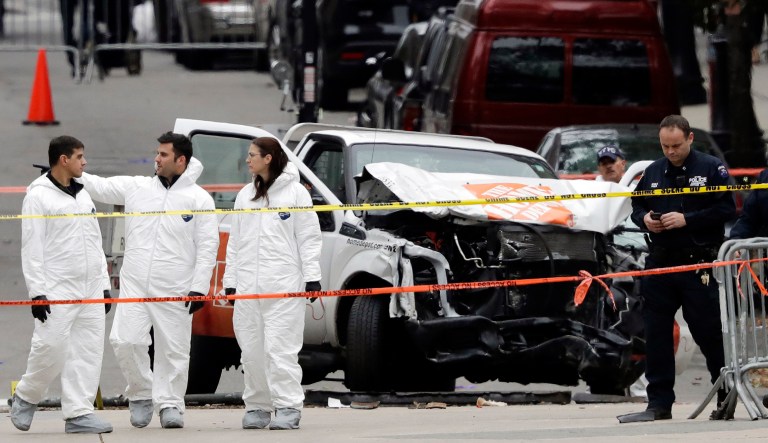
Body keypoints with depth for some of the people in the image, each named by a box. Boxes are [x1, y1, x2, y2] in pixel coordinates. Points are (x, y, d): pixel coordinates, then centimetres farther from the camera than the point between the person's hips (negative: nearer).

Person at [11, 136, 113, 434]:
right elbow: (32, 249, -10)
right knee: (52, 346, -11)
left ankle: (79, 414, 2)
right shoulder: (39, 196, -6)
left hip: (89, 290, 7)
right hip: (57, 289, -7)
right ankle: (26, 397, 12)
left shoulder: (83, 195, 16)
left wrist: (104, 284, 14)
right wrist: (37, 292, -16)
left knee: (88, 350, 1)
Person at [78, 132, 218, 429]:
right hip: (135, 285, 2)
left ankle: (170, 404, 12)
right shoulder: (136, 188, 9)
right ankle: (141, 394, 12)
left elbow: (207, 246, -2)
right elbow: (99, 187, 9)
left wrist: (199, 287, -9)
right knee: (125, 341, -8)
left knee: (173, 349, 0)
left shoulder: (199, 199, 0)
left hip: (174, 291, -2)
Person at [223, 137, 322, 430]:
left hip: (284, 284, -5)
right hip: (249, 283, 5)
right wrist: (230, 280, 13)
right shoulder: (245, 195, 17)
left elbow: (309, 238, -1)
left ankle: (288, 407, -10)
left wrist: (312, 276, -8)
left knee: (280, 346, -11)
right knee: (252, 348, 3)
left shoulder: (295, 192, 1)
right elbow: (235, 241, 18)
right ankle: (257, 406, 9)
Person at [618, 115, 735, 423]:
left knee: (708, 333, -2)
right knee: (656, 335, 3)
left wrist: (687, 220, -17)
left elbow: (726, 209, -9)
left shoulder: (711, 169, -3)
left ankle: (727, 396, 12)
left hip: (698, 267, -5)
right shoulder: (653, 172, 13)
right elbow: (636, 206, 22)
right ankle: (659, 404, 8)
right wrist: (644, 219, -1)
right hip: (659, 263, 5)